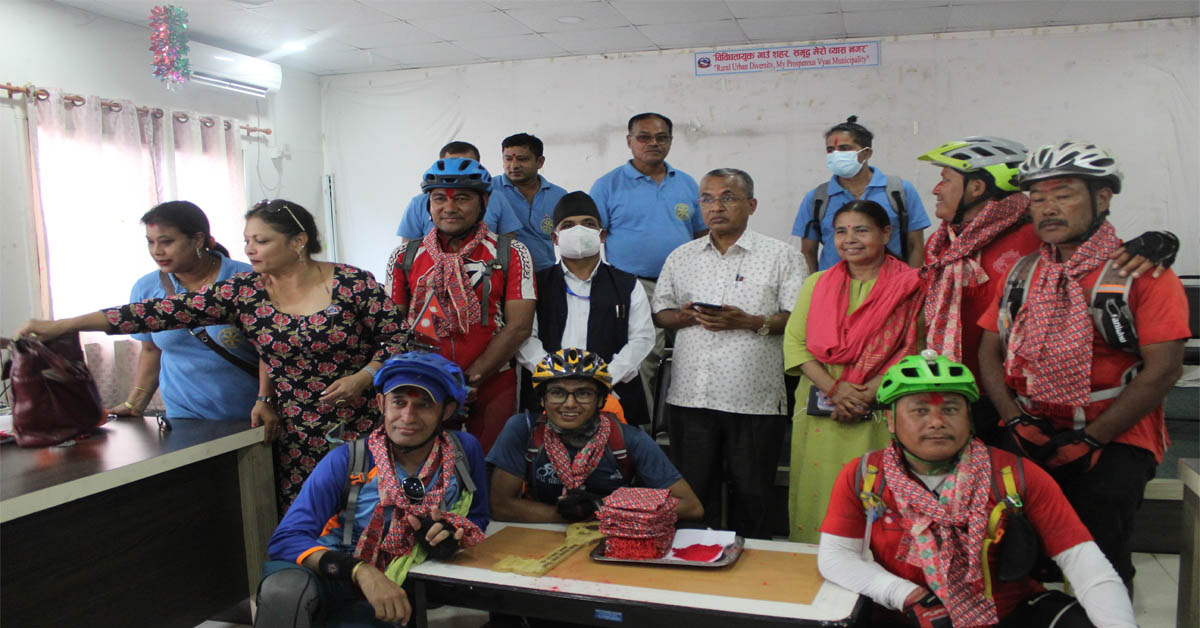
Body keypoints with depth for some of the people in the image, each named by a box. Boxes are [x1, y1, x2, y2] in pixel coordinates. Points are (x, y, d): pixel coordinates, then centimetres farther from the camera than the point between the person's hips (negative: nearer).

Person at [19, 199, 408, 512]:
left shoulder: (353, 284, -8)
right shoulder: (244, 294, 1)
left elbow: (397, 337, -2)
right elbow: (167, 312, -3)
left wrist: (362, 378, -18)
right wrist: (64, 325, -7)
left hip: (362, 428, -3)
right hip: (296, 437, 3)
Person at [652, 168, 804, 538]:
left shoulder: (781, 256, 4)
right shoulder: (681, 258, 16)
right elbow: (659, 313, 16)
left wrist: (749, 322, -17)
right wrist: (684, 317, -6)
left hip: (754, 400, -3)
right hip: (690, 397, 3)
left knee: (753, 495, 6)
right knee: (693, 492, 10)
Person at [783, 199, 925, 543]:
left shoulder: (910, 288, 2)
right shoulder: (817, 283, 13)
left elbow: (913, 352, -5)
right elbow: (794, 343, 5)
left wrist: (865, 396, -14)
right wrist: (833, 387, -10)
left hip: (879, 416, -3)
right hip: (818, 414, 3)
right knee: (816, 495, 4)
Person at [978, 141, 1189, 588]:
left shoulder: (1143, 272, -1)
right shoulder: (1020, 273, 14)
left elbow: (1164, 368, -9)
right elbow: (989, 352, 11)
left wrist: (1091, 439, -14)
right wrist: (1015, 420, -5)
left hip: (1113, 439, -3)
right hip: (1030, 434, 4)